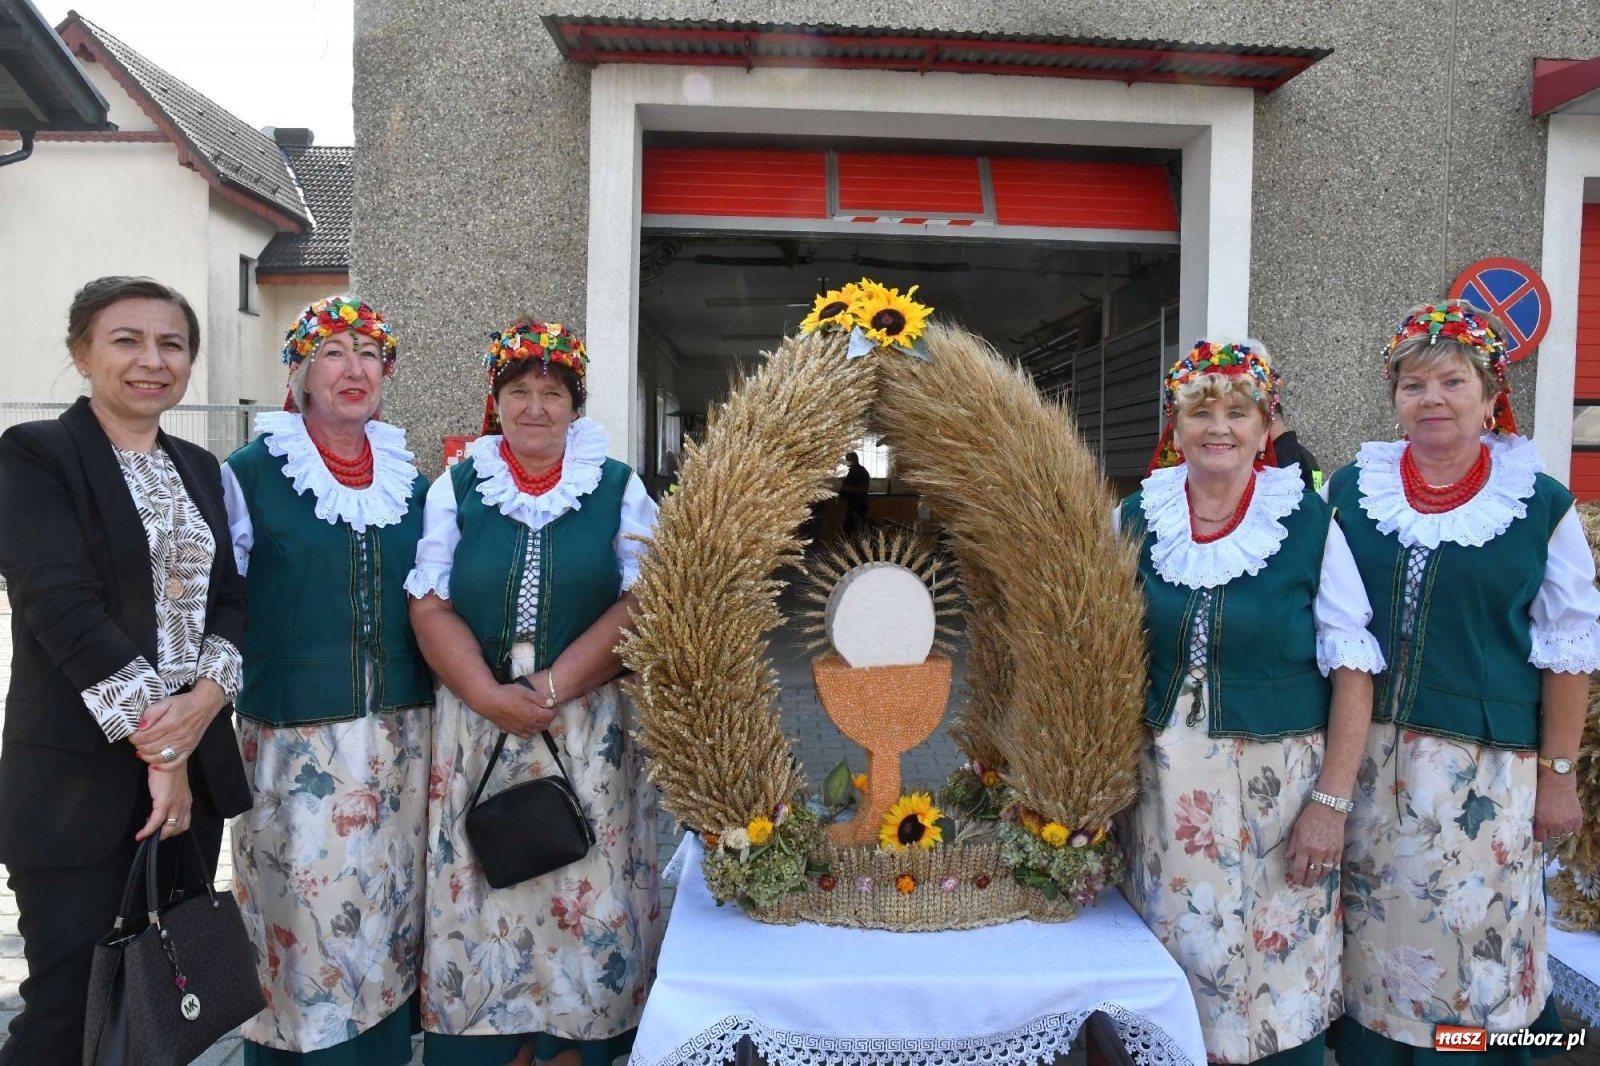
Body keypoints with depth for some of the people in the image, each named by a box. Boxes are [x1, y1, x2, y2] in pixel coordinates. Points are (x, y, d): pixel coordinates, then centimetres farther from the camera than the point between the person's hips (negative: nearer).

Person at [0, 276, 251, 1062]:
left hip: (196, 763, 6)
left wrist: (203, 698, -12)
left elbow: (230, 599, 7)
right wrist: (156, 742, -16)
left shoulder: (199, 468, 11)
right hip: (76, 776, -5)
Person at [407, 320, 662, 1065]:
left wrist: (552, 688, -14)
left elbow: (640, 604, -5)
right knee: (483, 890, 7)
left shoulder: (619, 490, 3)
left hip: (589, 725, -1)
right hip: (478, 724, 1)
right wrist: (491, 696, -13)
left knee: (583, 888, 5)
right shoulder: (455, 488, 6)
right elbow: (430, 607, 0)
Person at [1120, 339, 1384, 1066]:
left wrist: (1332, 801, -10)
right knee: (1175, 961, 12)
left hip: (1277, 783, -2)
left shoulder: (1309, 522, -6)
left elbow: (1352, 666, -6)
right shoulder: (1135, 518, 0)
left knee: (1279, 966, 8)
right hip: (1163, 784, 2)